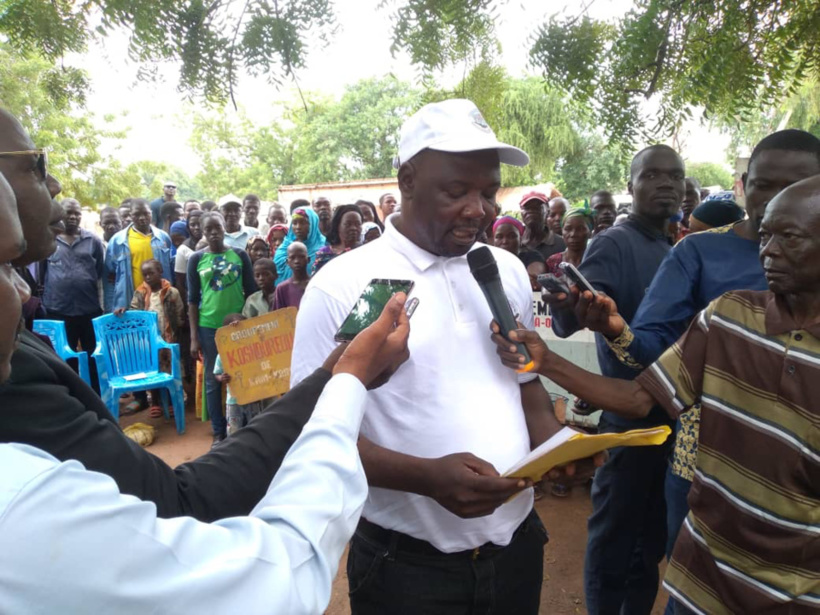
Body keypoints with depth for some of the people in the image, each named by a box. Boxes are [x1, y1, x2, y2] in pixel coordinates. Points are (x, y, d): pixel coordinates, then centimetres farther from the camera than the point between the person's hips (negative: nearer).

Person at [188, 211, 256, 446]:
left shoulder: (240, 255, 2)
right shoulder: (196, 259, 2)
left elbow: (251, 292, 6)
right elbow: (192, 299, 3)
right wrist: (194, 337, -1)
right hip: (209, 327, 0)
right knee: (213, 380, 7)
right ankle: (218, 431, 19)